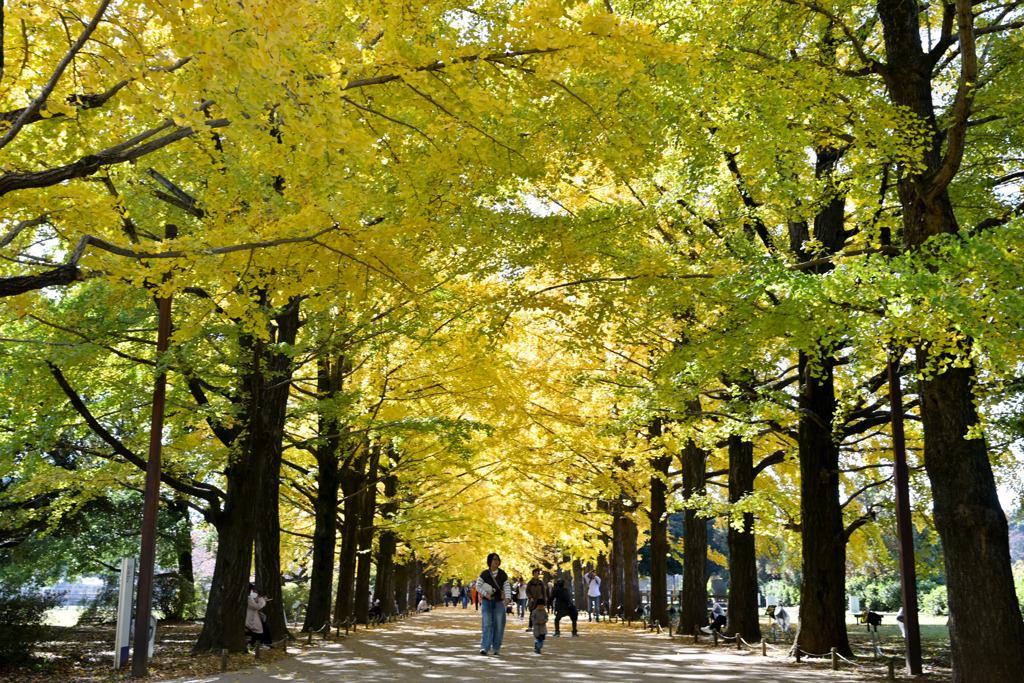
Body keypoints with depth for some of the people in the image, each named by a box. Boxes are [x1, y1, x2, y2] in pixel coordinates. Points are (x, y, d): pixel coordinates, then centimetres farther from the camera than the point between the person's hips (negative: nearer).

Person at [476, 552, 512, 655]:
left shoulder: (502, 574, 4)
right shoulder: (484, 574, -2)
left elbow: (507, 587, 0)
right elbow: (478, 586, -1)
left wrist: (508, 598, -16)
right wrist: (485, 594, -17)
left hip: (499, 602, 2)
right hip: (486, 602, -2)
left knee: (499, 625, 1)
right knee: (487, 624, -11)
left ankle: (496, 648, 11)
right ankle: (484, 647, -13)